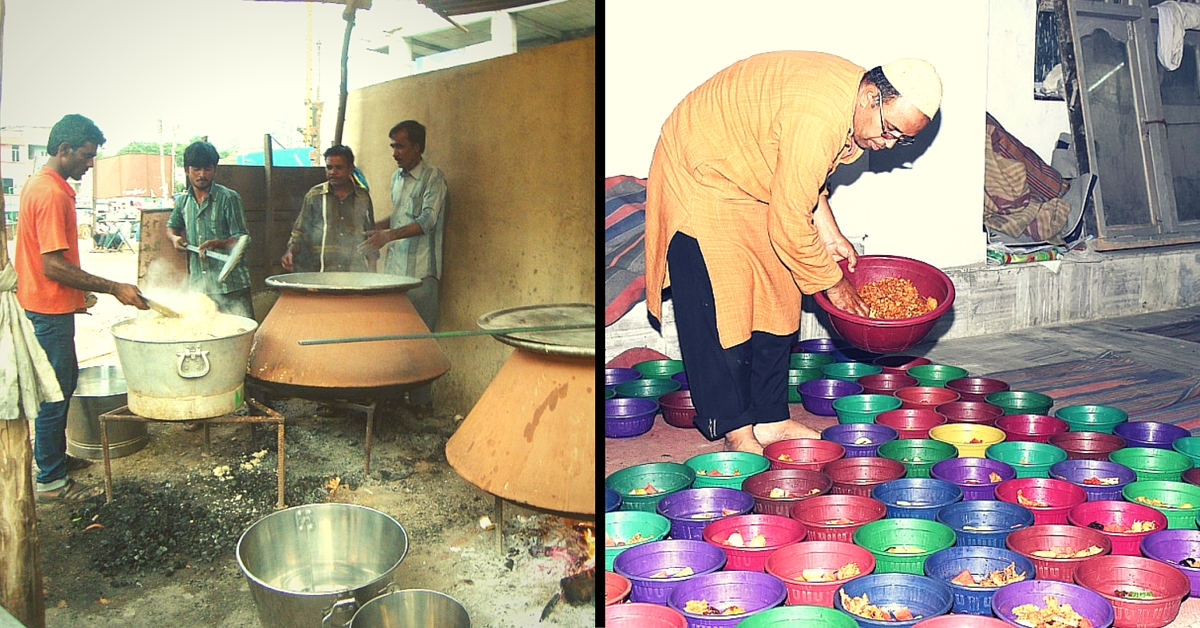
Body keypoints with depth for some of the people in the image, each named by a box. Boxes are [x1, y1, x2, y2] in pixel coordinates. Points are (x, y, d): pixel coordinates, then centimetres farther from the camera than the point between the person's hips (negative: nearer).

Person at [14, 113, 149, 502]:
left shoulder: (41, 185, 11)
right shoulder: (51, 194, -21)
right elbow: (53, 266, -26)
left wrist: (80, 292, 23)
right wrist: (113, 288, -24)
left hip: (49, 305, 11)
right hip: (50, 310, -11)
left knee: (64, 383, 21)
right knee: (55, 393, -3)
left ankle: (56, 456, 34)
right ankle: (50, 481, 6)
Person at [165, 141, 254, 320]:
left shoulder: (229, 198, -3)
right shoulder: (183, 201, 13)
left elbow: (242, 239, -6)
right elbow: (172, 226, 32)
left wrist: (218, 243, -24)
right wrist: (174, 237, 9)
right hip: (197, 286, 5)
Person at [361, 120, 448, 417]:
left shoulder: (433, 177, -7)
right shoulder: (397, 177, 17)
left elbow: (428, 220, -19)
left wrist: (390, 235, -29)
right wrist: (373, 227, 16)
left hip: (420, 272, -7)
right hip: (394, 268, 7)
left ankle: (421, 401, 4)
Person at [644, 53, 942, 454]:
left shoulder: (856, 100, -5)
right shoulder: (817, 117, -35)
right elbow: (788, 226, -28)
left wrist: (831, 236, 6)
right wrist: (832, 282, -15)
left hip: (754, 186, 10)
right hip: (699, 176, -9)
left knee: (776, 304, 8)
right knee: (720, 310, -7)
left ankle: (770, 420, 16)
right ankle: (735, 433, 5)